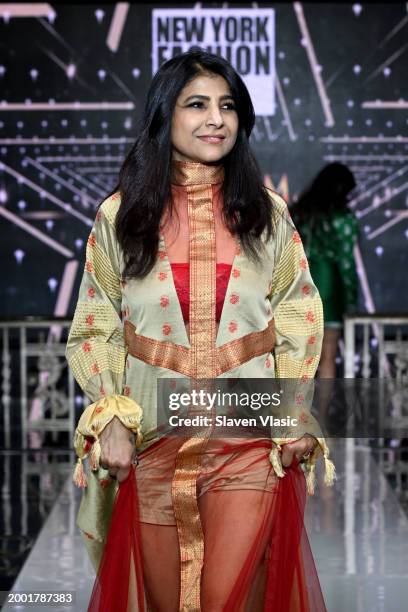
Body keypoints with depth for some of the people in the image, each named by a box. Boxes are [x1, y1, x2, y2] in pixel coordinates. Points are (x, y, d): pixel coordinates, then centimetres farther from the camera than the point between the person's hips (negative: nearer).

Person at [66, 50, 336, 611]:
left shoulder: (268, 213, 5)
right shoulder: (119, 215, 2)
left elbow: (299, 318, 9)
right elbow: (94, 332, 4)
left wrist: (297, 415, -3)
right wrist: (110, 420, -8)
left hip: (252, 443, 0)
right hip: (152, 443, 0)